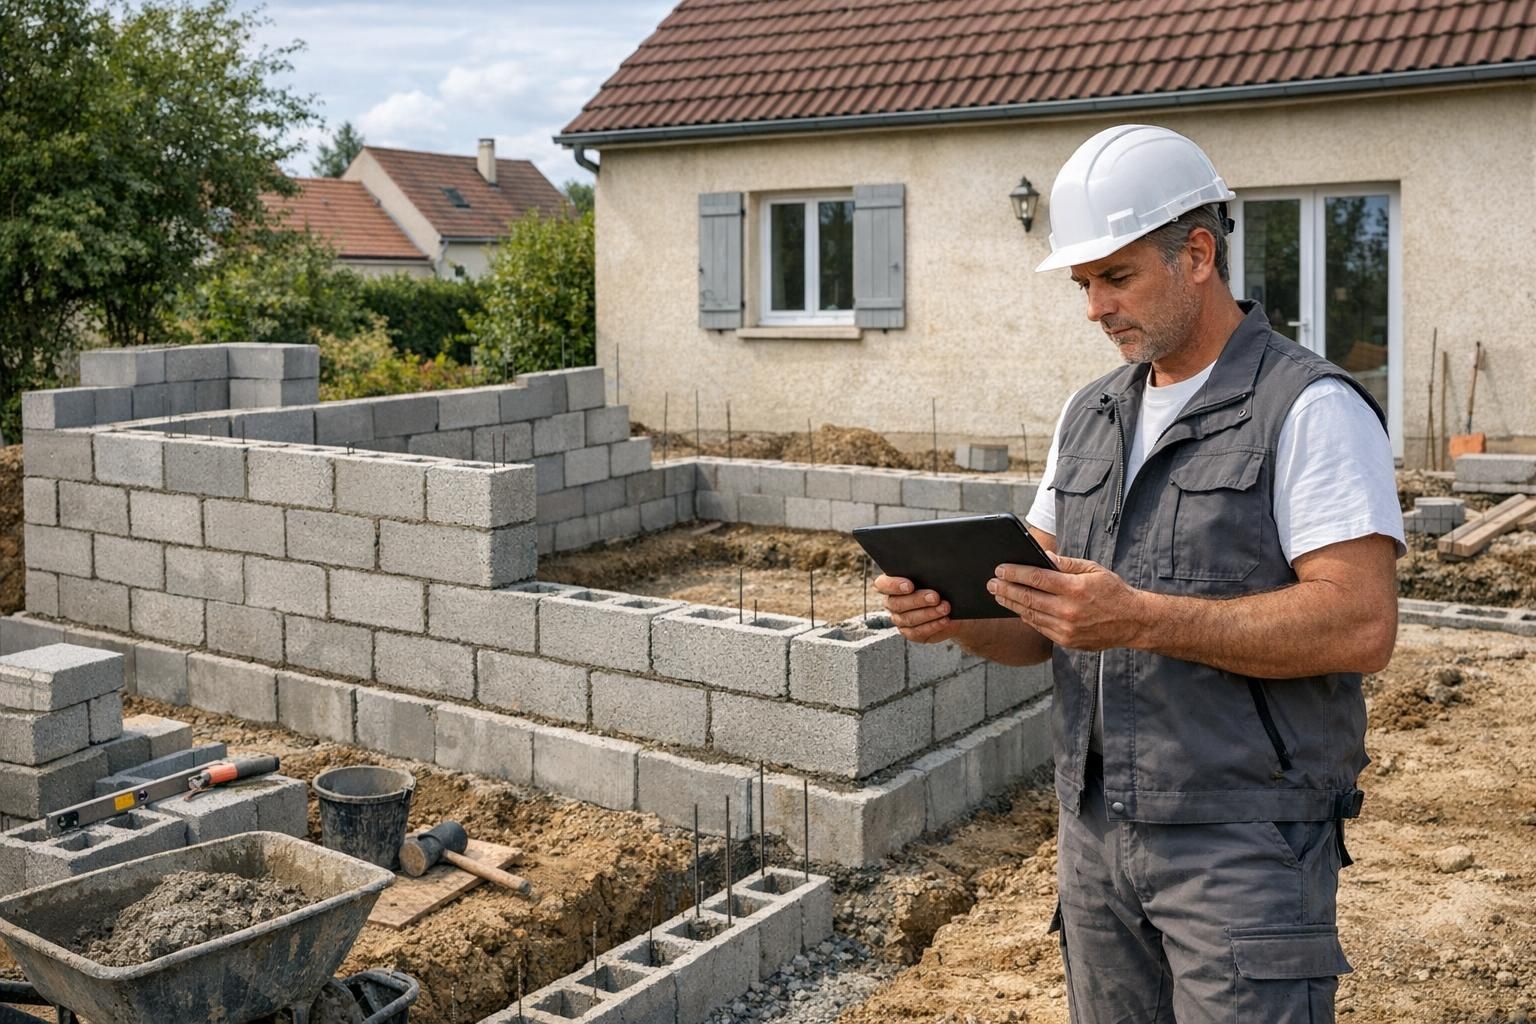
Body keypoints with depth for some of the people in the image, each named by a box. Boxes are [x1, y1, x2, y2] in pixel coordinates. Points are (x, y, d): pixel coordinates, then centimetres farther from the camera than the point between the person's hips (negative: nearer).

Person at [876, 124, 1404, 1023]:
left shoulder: (1311, 410, -10)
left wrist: (1141, 619, -26)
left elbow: (1362, 626, -19)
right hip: (1096, 834, 6)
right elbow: (1043, 624, 13)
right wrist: (957, 615, -9)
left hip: (1244, 845, -6)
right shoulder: (1090, 417, 12)